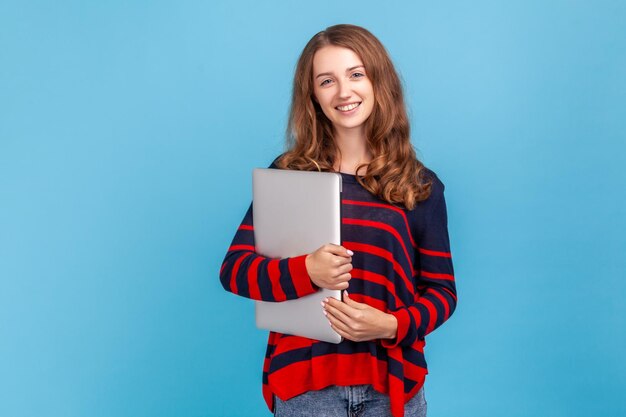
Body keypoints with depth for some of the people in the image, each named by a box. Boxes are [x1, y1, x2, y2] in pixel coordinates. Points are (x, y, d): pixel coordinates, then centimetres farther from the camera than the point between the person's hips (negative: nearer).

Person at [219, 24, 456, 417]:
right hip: (304, 382, 0)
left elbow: (441, 290, 4)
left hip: (390, 383, 1)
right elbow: (234, 269, -3)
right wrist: (304, 271, -21)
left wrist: (392, 326, -16)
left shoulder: (420, 185, 1)